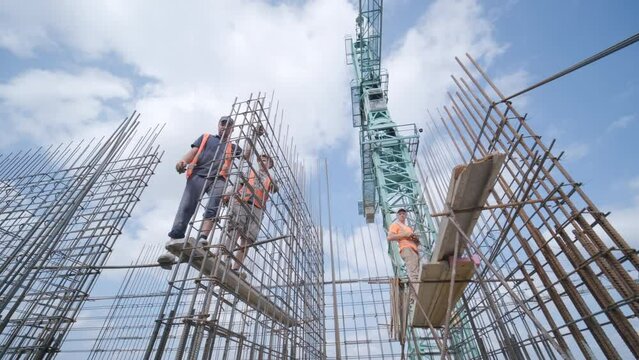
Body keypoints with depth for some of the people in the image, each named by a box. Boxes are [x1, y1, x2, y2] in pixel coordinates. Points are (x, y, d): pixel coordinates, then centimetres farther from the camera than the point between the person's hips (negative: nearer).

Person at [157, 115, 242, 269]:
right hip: (198, 175, 0)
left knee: (213, 207, -27)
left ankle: (202, 239, -39)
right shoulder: (205, 137, 30)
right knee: (186, 208, -15)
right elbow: (193, 151, 16)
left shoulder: (232, 147, 32)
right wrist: (183, 160, -7)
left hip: (218, 179, 1)